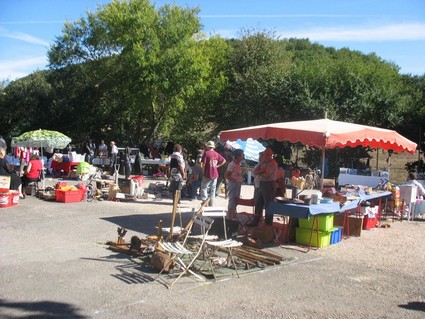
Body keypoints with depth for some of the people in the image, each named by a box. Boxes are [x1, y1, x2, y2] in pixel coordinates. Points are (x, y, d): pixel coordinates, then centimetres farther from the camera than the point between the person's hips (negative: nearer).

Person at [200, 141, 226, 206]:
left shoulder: (206, 153, -11)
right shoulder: (216, 154, 6)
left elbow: (203, 164, -16)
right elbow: (224, 161, 10)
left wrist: (204, 171, 0)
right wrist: (217, 166, 7)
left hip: (208, 174, -5)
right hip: (215, 174, 5)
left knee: (204, 187, 8)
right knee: (213, 189, 13)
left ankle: (204, 201, -2)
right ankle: (211, 204, 18)